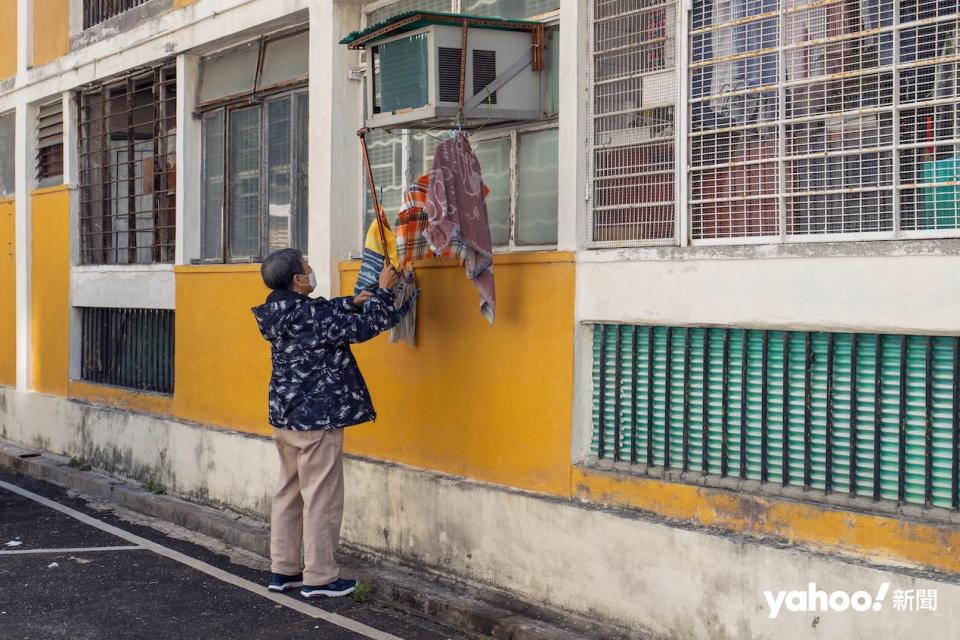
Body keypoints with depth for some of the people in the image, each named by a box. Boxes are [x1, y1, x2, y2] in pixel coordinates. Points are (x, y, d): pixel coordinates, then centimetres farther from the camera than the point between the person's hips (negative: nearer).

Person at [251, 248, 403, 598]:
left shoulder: (279, 313, 6)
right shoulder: (311, 315, -20)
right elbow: (363, 328, -15)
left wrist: (356, 301, 18)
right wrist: (383, 291, -3)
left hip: (285, 418, 9)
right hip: (318, 419, -9)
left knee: (289, 493, 16)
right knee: (321, 498, 0)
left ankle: (283, 569, 24)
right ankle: (319, 577, 6)